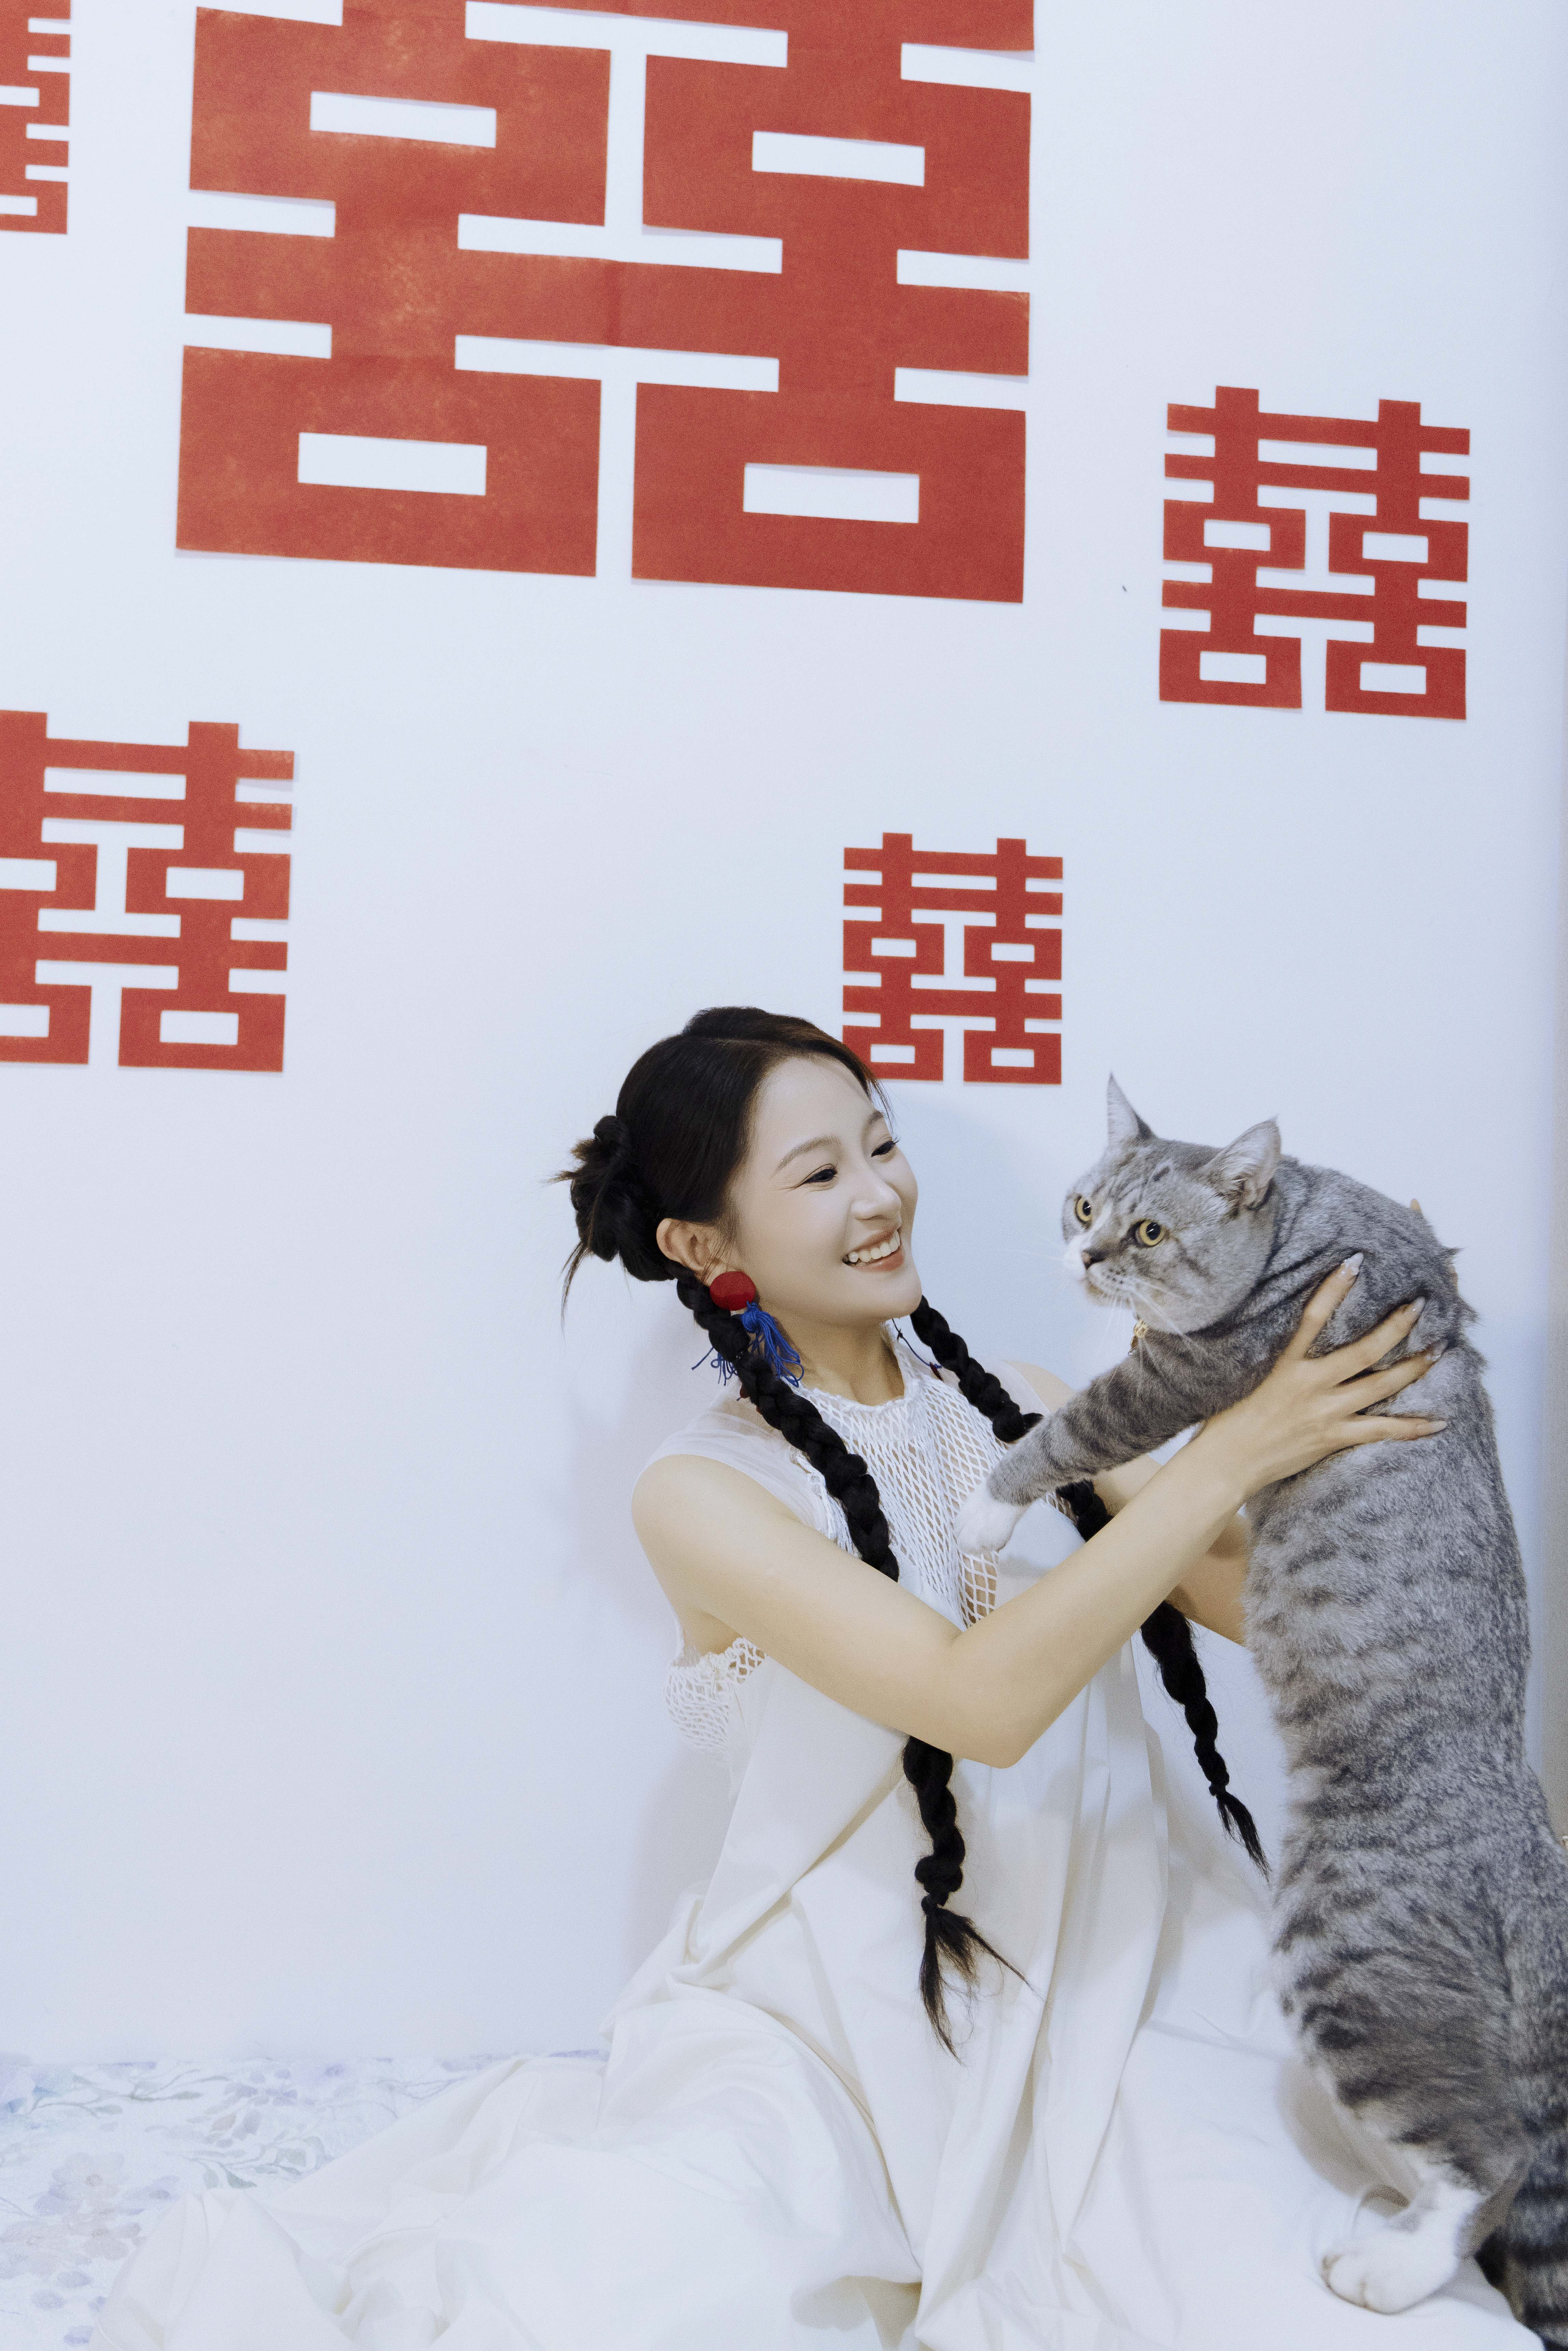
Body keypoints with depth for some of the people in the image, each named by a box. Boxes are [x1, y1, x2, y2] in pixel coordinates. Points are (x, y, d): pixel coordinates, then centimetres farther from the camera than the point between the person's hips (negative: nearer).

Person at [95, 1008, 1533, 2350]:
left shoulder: (1014, 1408, 8)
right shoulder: (704, 1493, -7)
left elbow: (1266, 1600, 4)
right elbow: (983, 1697, -20)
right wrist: (1228, 1453, -19)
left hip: (1116, 1984, 5)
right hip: (836, 2027, -4)